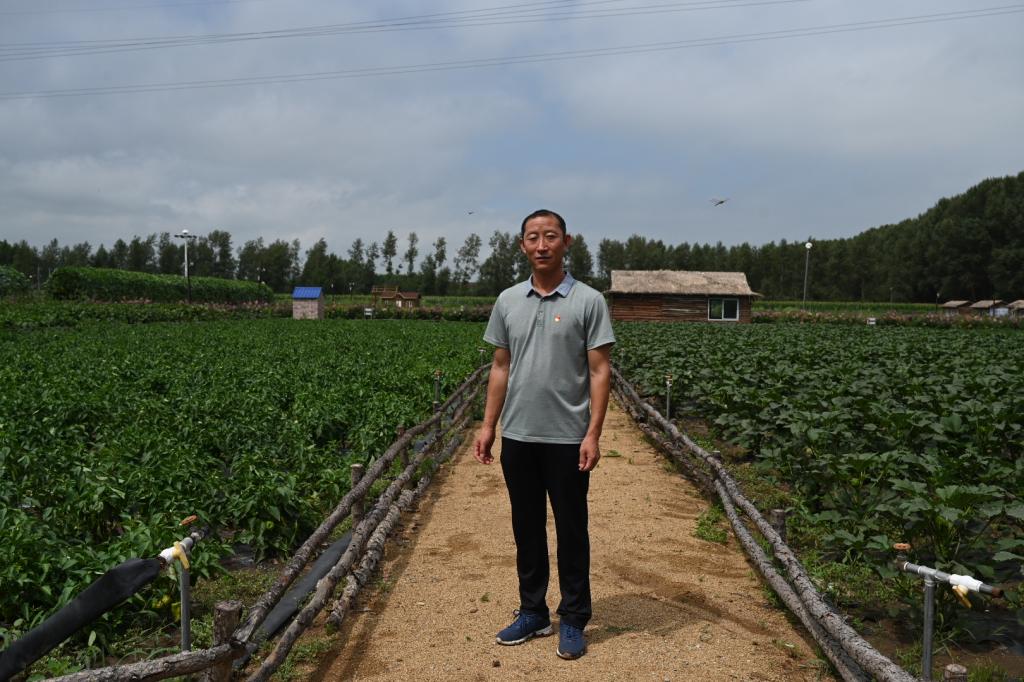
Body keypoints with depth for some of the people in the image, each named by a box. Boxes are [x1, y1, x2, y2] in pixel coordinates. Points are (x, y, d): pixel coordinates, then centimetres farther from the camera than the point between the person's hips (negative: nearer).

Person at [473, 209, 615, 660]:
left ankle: (573, 620, 22)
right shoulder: (507, 301, 6)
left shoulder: (588, 301, -6)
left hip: (567, 439, -4)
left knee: (571, 532, 7)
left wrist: (593, 433, -15)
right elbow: (500, 369, 10)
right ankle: (533, 612, 29)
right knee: (526, 530, 14)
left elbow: (600, 371, -8)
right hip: (517, 437, 4)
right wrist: (488, 426, 6)